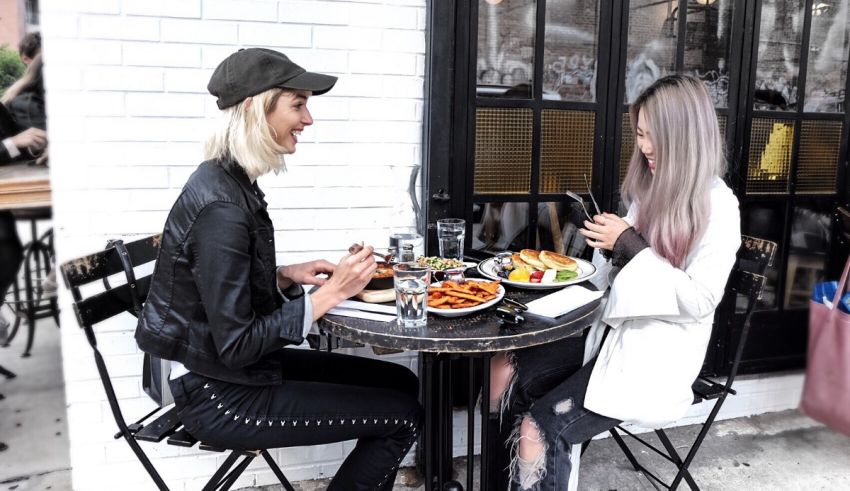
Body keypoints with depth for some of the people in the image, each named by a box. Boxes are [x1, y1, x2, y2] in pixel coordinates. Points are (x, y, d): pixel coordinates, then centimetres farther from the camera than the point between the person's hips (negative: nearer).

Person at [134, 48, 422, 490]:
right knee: (403, 416, -4)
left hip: (231, 371, 9)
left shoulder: (228, 181, 3)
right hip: (219, 398, -9)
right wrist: (331, 293, -21)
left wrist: (286, 277, -1)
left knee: (400, 383, 11)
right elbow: (235, 345, -24)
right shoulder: (222, 207, -26)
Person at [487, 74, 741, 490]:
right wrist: (610, 243, -7)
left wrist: (629, 245, -19)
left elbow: (699, 301, -18)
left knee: (540, 429, -23)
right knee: (504, 372, -9)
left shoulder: (717, 206, -13)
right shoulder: (651, 187, 10)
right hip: (612, 327, 7)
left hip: (658, 352, -7)